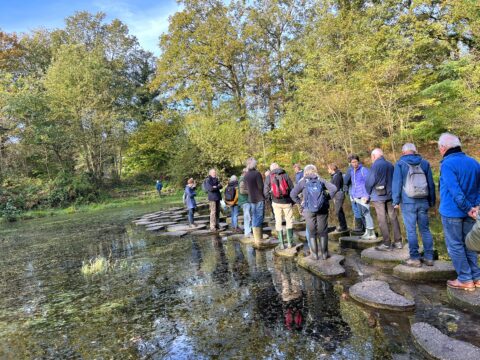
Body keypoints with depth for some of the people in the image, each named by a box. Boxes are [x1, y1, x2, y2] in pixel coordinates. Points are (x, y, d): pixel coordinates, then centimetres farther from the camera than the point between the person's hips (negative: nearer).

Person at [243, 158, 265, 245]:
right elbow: (261, 186, -14)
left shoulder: (245, 176, 6)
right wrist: (264, 196, 0)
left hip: (251, 199, 6)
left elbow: (247, 187, 9)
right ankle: (258, 239, 1)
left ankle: (257, 238, 19)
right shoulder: (257, 173, -13)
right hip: (259, 198, -6)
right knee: (259, 218, -2)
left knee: (254, 218, 13)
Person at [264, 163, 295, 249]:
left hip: (276, 202, 1)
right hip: (287, 202, -1)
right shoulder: (285, 175, -3)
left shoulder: (268, 177, -2)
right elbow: (292, 189, -3)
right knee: (289, 221, 12)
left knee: (278, 222, 10)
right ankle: (290, 242, 11)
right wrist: (293, 201, 9)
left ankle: (281, 244, 12)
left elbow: (266, 193, -6)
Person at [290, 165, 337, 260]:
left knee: (312, 232, 11)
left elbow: (292, 194, -3)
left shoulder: (303, 182, 1)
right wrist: (327, 198, 5)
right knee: (323, 232, 12)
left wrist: (300, 202, 6)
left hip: (309, 210, -1)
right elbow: (334, 188, -3)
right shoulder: (321, 180, 4)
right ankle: (324, 254, 19)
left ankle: (314, 254, 15)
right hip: (322, 210, 1)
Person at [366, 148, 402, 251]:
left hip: (378, 197, -6)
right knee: (393, 218, 11)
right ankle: (398, 241, 17)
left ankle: (387, 244, 4)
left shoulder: (375, 165, -11)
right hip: (390, 195, 6)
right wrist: (391, 191, 18)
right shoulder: (390, 165, 7)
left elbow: (369, 182, -12)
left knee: (382, 220, 1)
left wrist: (369, 193, 5)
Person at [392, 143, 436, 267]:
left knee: (411, 231, 0)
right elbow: (431, 184, 13)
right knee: (425, 230, 11)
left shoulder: (400, 164, -1)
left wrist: (396, 201, -2)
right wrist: (432, 201, 19)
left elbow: (397, 183, -6)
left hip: (408, 202, -4)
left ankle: (415, 258, 4)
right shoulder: (425, 163, 10)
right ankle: (429, 257, 15)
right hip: (423, 202, 4)